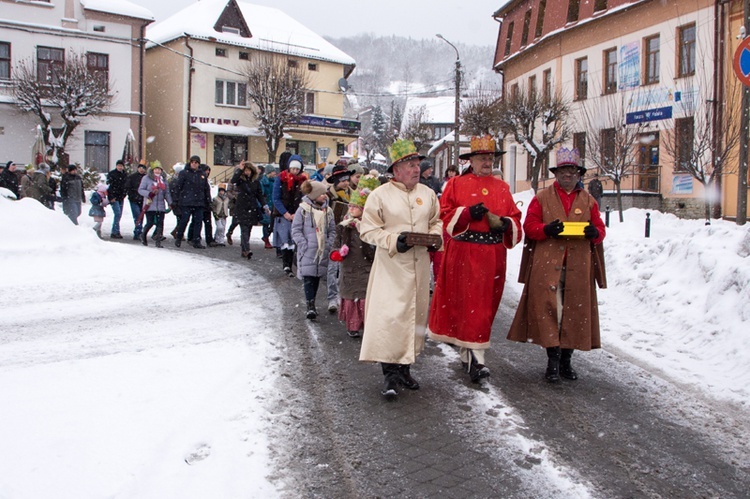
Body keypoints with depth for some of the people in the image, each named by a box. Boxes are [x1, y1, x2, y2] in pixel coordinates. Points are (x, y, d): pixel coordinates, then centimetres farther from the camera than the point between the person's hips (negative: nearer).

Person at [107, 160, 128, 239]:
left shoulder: (125, 175, 12)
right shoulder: (111, 174, -4)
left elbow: (126, 187, 14)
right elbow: (109, 186, -8)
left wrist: (123, 196, 1)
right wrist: (111, 197, -13)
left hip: (121, 198, 6)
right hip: (113, 198, -6)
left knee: (119, 215, 6)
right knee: (117, 213, -16)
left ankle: (114, 232, 14)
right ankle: (115, 232, -15)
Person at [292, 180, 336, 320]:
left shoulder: (328, 211, 8)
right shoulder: (303, 210, -5)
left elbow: (332, 230, 13)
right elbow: (296, 230, -4)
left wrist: (329, 245, 0)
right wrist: (304, 245, -12)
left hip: (323, 251, 5)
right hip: (307, 251, -4)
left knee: (317, 277, 10)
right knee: (308, 277, -10)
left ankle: (311, 305, 22)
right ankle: (310, 306, -10)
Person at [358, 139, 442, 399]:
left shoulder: (428, 194, 10)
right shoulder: (380, 195, -4)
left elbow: (437, 221, 21)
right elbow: (368, 230, -5)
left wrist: (435, 235, -1)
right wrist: (393, 241, -19)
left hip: (419, 265, 5)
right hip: (391, 266, -5)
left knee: (416, 314, 10)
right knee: (389, 316, -11)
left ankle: (405, 367, 24)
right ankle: (390, 373, -2)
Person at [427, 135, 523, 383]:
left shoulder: (502, 188, 15)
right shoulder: (456, 184, 5)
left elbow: (515, 219, 13)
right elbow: (444, 216, -2)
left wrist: (505, 223, -8)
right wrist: (468, 213, -16)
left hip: (492, 256, 3)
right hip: (462, 255, -3)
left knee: (485, 305, 3)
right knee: (464, 302, -5)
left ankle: (470, 354, 12)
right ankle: (474, 357, -1)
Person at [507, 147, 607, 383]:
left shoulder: (588, 201, 15)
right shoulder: (542, 198, 8)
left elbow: (600, 229, 14)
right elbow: (529, 226, 2)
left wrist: (595, 233, -10)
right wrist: (547, 230, -17)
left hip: (578, 268, 3)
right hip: (547, 266, -2)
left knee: (575, 311, 4)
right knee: (548, 310, -5)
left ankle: (566, 361, 17)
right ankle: (553, 361, 5)